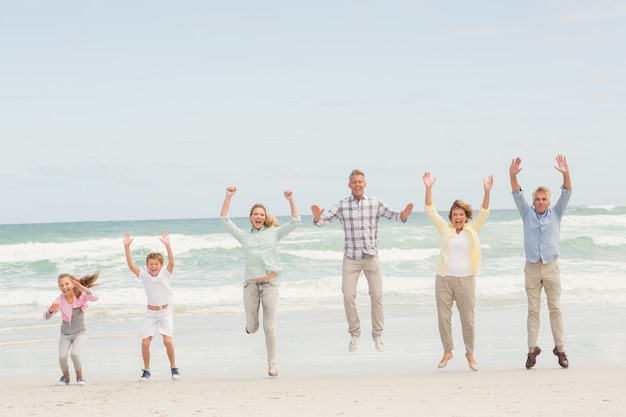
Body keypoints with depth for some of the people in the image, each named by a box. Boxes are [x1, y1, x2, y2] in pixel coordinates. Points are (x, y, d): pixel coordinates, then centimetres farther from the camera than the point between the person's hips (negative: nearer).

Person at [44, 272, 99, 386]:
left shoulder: (80, 295, -17)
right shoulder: (59, 301, -16)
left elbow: (95, 298, -36)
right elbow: (46, 317, -16)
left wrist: (82, 287, -44)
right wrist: (51, 310, -39)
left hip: (79, 332, -2)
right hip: (65, 334, 2)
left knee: (74, 354, -22)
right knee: (62, 357, -12)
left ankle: (79, 377, 5)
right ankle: (66, 377, 19)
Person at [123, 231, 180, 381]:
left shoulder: (165, 274, -6)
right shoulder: (144, 275, -2)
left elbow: (171, 262, -24)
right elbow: (131, 265, -12)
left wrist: (167, 245, -37)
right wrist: (126, 247, -23)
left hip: (165, 311, -2)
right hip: (151, 313, 2)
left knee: (168, 341, -15)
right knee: (145, 342, -7)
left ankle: (173, 368, 4)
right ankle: (146, 370, 10)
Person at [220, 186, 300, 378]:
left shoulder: (274, 233, 8)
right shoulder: (244, 236, 10)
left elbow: (295, 222, 3)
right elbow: (225, 220, 5)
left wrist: (291, 200, -4)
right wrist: (228, 197, 1)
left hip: (270, 284, -1)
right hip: (251, 285, 1)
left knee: (269, 327, -4)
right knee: (252, 328, 6)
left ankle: (271, 364, 8)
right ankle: (252, 322, 44)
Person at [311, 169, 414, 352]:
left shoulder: (375, 202, -2)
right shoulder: (342, 205, -3)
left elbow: (393, 214, -9)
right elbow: (324, 220, -8)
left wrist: (404, 214, -32)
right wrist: (317, 217, -32)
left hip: (371, 256, 0)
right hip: (351, 258, 0)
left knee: (377, 296, 1)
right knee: (348, 296, -2)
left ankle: (377, 334, 13)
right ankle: (354, 334, 14)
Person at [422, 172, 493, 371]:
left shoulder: (472, 230, 7)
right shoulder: (444, 229, 7)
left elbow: (484, 213, -2)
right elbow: (430, 211, 1)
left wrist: (487, 192, -15)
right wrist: (428, 188, -9)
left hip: (466, 280, -1)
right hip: (444, 279, 1)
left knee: (468, 319, 3)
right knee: (443, 317, 4)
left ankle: (470, 353, 16)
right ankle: (447, 351, 19)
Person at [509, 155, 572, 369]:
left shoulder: (556, 213, 6)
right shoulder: (527, 213, 7)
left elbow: (566, 194, -7)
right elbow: (517, 195, -6)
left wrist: (565, 174, -24)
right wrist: (513, 176, -24)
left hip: (551, 266, -1)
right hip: (532, 267, 1)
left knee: (555, 308, 1)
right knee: (533, 310, 3)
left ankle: (560, 348, 3)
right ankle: (532, 349, 5)